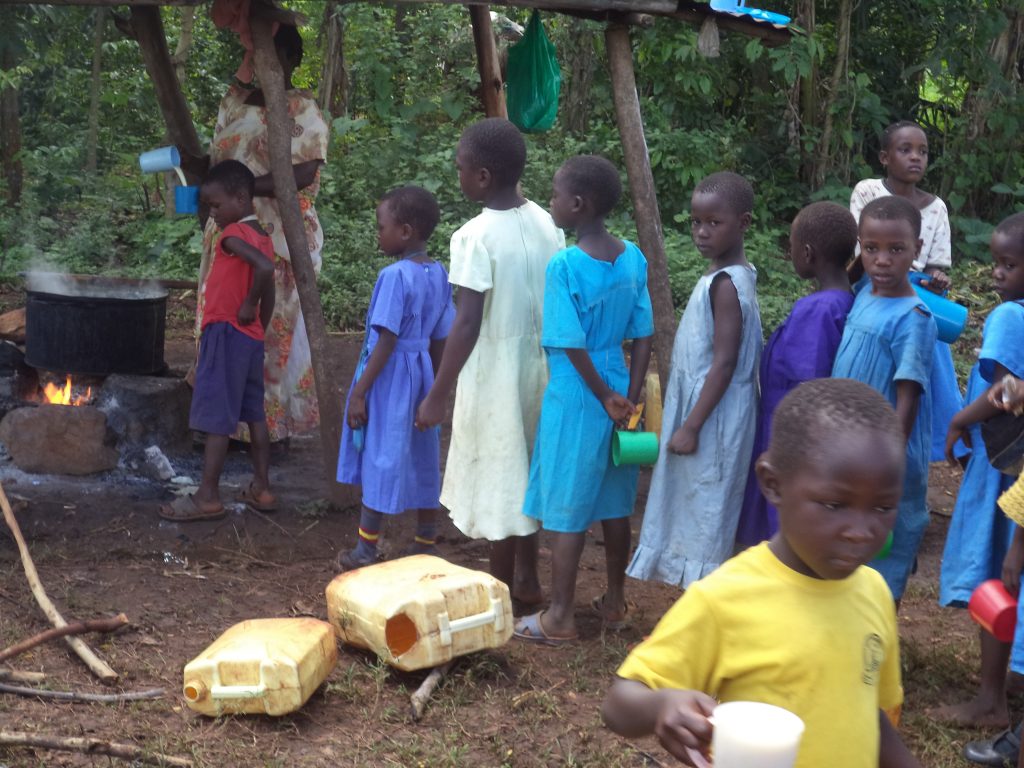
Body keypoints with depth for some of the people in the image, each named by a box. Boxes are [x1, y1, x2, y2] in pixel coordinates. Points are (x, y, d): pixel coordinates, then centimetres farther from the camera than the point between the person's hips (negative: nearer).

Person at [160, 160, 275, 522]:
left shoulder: (233, 235, -15)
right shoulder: (262, 236, 12)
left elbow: (265, 267, -32)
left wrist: (248, 304, -20)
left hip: (226, 333, -9)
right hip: (250, 337, 9)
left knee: (216, 418, -6)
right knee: (254, 414, 13)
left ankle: (208, 496, -2)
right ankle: (261, 488, 19)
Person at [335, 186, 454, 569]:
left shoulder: (395, 276, -19)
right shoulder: (439, 274, 4)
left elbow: (386, 342, -21)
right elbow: (440, 339, 9)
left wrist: (358, 392, -16)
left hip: (390, 377, -7)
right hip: (421, 375, 8)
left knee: (379, 460, 2)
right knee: (422, 461, 14)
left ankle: (365, 553, 13)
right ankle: (426, 548, 24)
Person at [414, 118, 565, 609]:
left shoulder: (476, 236, -19)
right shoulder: (545, 223, 1)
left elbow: (467, 324, -21)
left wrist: (437, 396, -15)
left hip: (493, 373, -7)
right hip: (536, 366, 7)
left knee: (496, 478, 6)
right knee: (524, 473, 19)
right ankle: (526, 580, 31)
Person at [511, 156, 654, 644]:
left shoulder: (564, 266, -18)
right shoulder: (633, 259, 1)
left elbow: (573, 346, -18)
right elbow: (644, 337, 2)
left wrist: (606, 398, -7)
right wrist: (629, 399, 2)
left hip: (576, 398, -6)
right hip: (618, 390, 6)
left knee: (565, 511, 3)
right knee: (614, 504, 16)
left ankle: (560, 618, 13)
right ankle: (614, 604, 29)